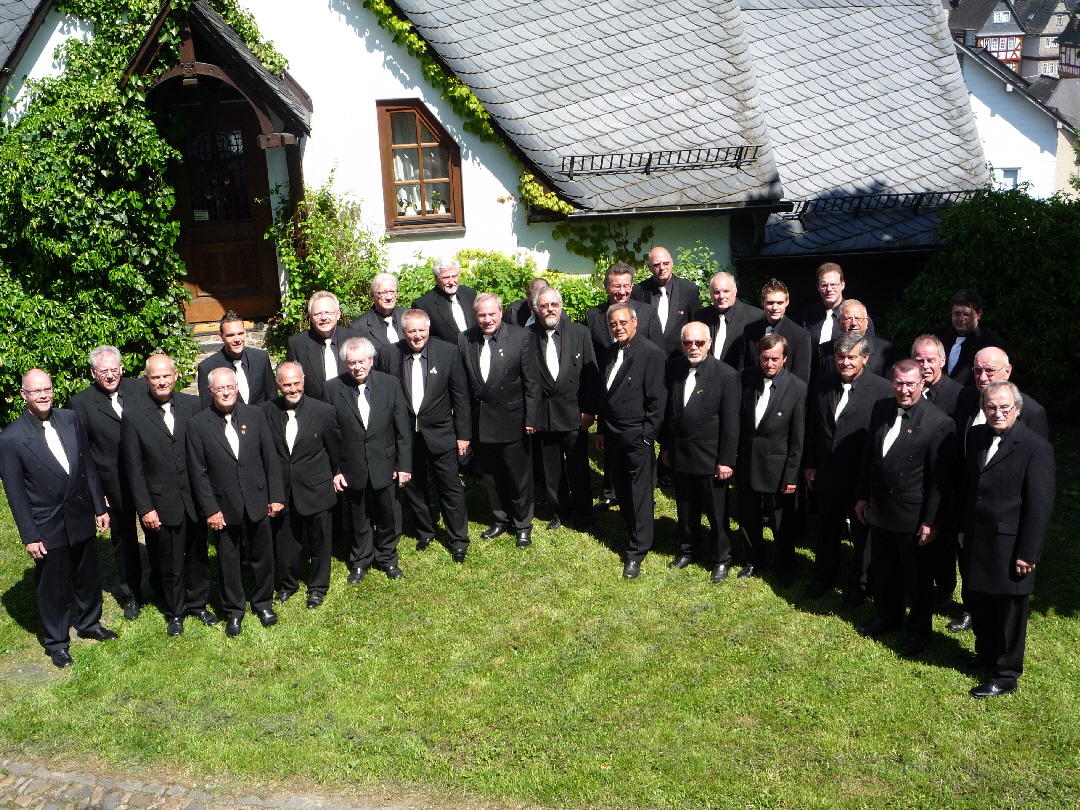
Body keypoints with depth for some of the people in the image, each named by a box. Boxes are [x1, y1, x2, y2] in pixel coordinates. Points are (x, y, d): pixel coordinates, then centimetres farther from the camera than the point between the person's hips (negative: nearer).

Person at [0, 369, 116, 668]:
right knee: (53, 587, 12)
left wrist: (99, 507, 7)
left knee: (89, 578, 19)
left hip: (81, 518, 4)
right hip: (48, 528, -4)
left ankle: (90, 623, 43)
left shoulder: (70, 419, -1)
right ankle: (56, 641, 32)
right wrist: (29, 536, -10)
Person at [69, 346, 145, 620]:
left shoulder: (137, 389, -3)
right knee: (123, 539, 15)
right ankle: (130, 594, 33)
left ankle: (160, 582, 39)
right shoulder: (80, 403, -8)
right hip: (114, 486, -1)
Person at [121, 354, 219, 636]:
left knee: (198, 555, 16)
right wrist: (144, 508, -8)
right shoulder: (133, 414, -8)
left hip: (195, 497, 2)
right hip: (162, 502, -2)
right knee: (170, 563, 12)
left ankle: (198, 603, 37)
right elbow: (133, 466, -6)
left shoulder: (193, 405, -2)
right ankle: (175, 612, 33)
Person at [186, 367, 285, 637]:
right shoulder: (198, 424, -8)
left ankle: (263, 602, 34)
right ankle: (233, 610, 30)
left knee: (262, 554, 14)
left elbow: (270, 457, 0)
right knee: (229, 559, 12)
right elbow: (198, 472, -6)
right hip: (224, 505, -1)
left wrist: (276, 495, -1)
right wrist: (210, 509, -8)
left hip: (258, 500, 2)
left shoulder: (255, 414, -2)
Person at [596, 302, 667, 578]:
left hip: (637, 436, -6)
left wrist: (647, 436, -15)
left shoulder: (651, 353, -12)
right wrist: (601, 430, 14)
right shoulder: (609, 353, 10)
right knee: (621, 491, 14)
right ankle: (633, 532, 32)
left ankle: (637, 551, 12)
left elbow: (656, 400, -14)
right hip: (612, 434, 7)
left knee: (640, 494, 2)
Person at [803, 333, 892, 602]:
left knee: (862, 534, 14)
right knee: (827, 529, 21)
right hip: (826, 475, 4)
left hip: (863, 477, -4)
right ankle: (824, 576, 41)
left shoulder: (882, 389, -15)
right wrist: (810, 465, 7)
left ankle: (858, 584, 34)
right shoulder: (822, 385, 0)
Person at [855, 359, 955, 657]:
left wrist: (932, 521, -15)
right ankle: (888, 614, 43)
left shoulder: (938, 422, -18)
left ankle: (919, 628, 32)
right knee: (884, 569, 22)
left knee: (918, 576, 13)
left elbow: (941, 479, -15)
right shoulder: (881, 409, 1)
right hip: (879, 507, 6)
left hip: (913, 514, -5)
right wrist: (863, 496, 12)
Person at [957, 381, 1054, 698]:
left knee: (1009, 611, 9)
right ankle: (986, 654, 41)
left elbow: (1040, 505, -15)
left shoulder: (1036, 448, -16)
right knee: (976, 601, 19)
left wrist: (1028, 553, -15)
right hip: (976, 540, 6)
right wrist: (963, 529, 12)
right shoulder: (977, 437, 4)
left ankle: (1006, 675, 25)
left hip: (1009, 546, -6)